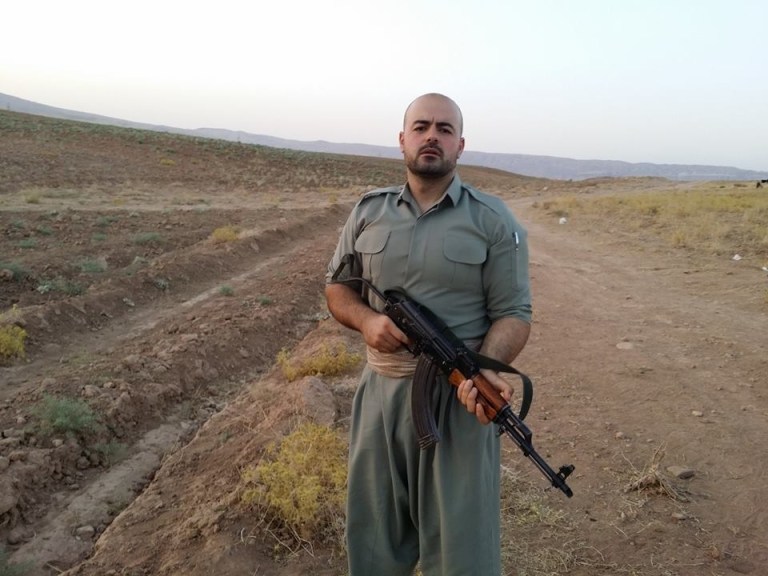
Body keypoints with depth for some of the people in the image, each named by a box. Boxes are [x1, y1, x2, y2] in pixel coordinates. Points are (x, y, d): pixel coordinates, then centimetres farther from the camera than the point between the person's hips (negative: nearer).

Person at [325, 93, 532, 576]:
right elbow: (337, 287, 12)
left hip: (460, 398, -3)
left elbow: (513, 314, -5)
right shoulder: (369, 211, 6)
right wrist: (367, 319, -10)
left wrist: (485, 369, -24)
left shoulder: (494, 222, -3)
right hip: (381, 392, 3)